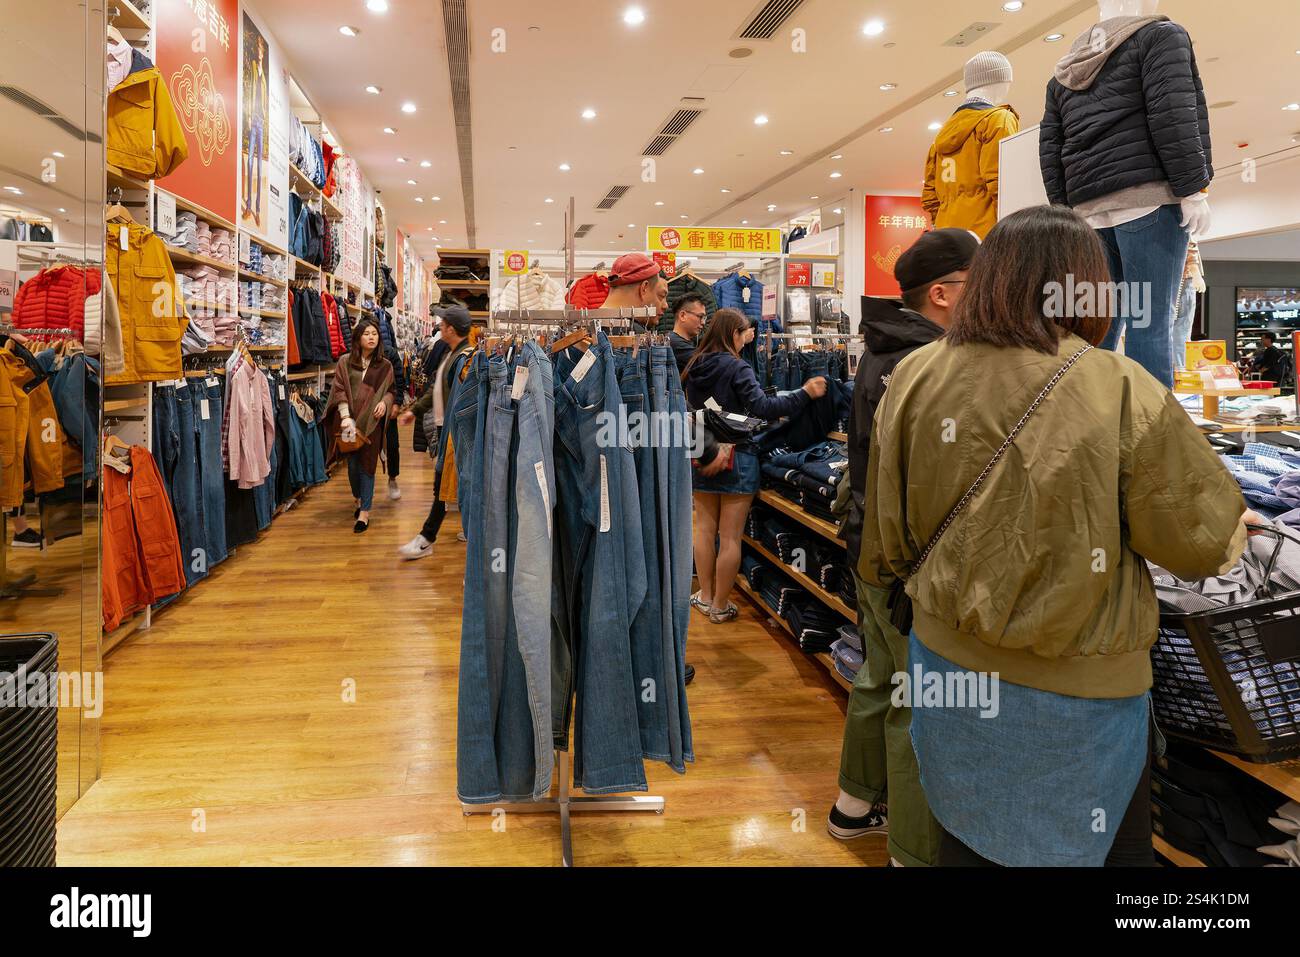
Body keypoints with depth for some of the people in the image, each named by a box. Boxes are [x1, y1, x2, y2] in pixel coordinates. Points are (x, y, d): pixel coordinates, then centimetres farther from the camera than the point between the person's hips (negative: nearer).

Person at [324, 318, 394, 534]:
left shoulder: (385, 366, 4)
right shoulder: (345, 362, 2)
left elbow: (390, 390, 9)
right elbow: (339, 390, -1)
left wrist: (384, 402, -13)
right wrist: (345, 416, -11)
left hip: (372, 422, -1)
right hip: (350, 421, 1)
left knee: (367, 465, -1)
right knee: (352, 464, 9)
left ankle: (365, 512, 3)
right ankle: (358, 499, 35)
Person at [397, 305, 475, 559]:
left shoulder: (464, 359, -18)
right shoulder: (450, 354, 13)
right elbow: (436, 388, 24)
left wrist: (449, 433, -25)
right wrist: (415, 410, 24)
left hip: (454, 430, -10)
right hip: (443, 425, 10)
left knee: (444, 483, -5)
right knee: (457, 482, 16)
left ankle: (426, 539, 0)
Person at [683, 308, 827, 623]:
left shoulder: (695, 367, 5)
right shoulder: (736, 368, -15)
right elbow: (762, 407, -24)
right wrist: (804, 394, -23)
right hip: (736, 457, -6)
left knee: (705, 528, 15)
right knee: (730, 536, 2)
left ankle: (706, 596, 24)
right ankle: (720, 605, 10)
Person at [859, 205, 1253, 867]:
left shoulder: (915, 377, -9)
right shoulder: (1124, 393, -18)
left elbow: (885, 532, 1)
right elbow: (1202, 542, -7)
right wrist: (1232, 530, 16)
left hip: (947, 663, 4)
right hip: (1076, 688, -3)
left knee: (968, 839, 23)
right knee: (1113, 848, 20)